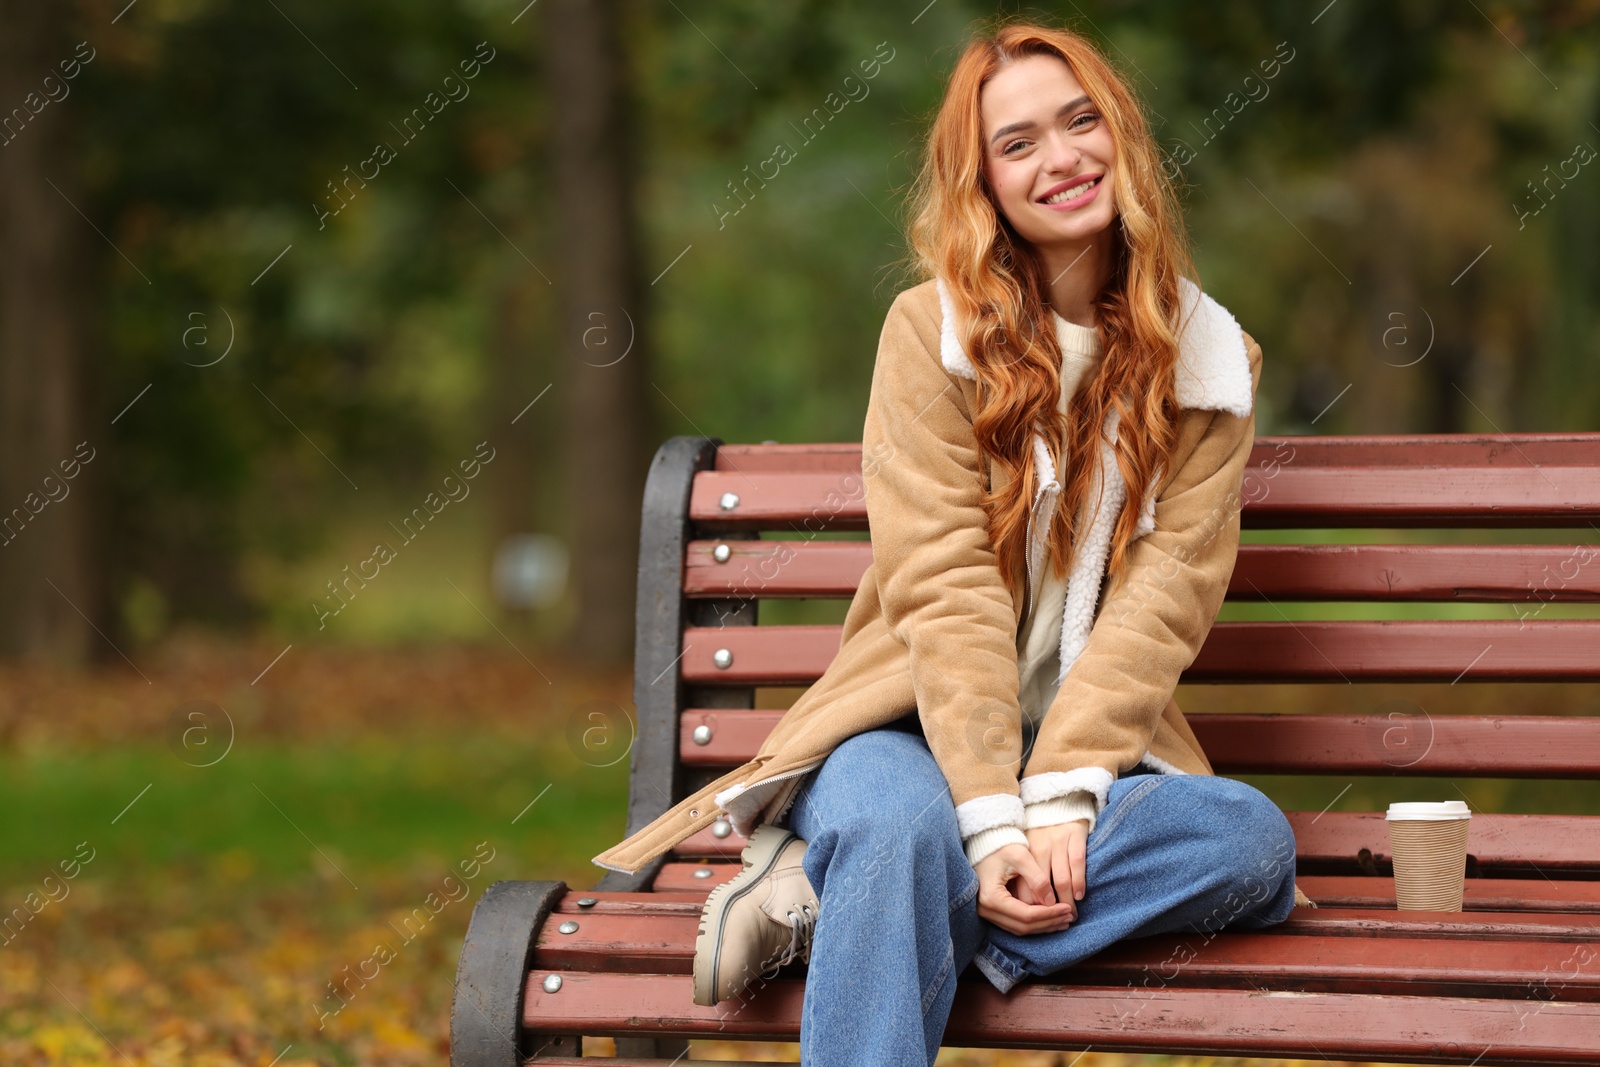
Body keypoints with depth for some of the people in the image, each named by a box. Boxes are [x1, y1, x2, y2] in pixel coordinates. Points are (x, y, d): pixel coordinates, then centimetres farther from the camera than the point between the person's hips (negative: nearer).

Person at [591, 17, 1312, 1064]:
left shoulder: (1210, 360, 6)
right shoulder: (933, 330, -1)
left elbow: (1163, 598, -5)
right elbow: (943, 590, -11)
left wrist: (1060, 801, -20)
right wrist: (994, 823, -23)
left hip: (1101, 744, 3)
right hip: (919, 725, -3)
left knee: (1257, 841, -30)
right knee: (903, 827, -38)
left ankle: (835, 896, -27)